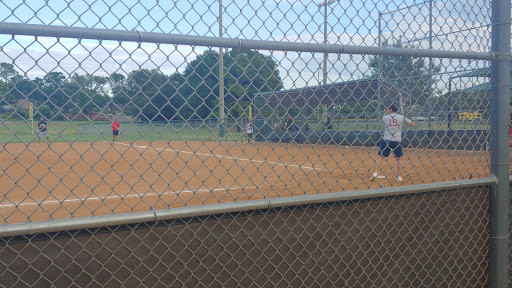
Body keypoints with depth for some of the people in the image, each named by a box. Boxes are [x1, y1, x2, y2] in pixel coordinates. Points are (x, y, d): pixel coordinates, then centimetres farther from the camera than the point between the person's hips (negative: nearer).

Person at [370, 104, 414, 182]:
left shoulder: (385, 117, 2)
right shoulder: (402, 117, 2)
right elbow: (412, 124, 8)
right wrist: (404, 120, 23)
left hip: (386, 140, 0)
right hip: (397, 141, 0)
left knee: (381, 156, 7)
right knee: (399, 158, 13)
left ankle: (375, 173, -4)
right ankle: (399, 177, 12)